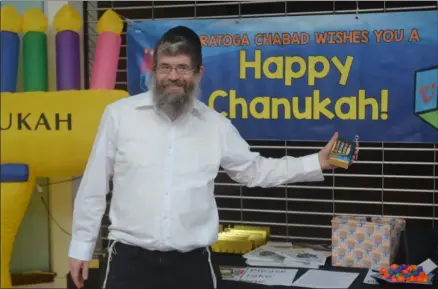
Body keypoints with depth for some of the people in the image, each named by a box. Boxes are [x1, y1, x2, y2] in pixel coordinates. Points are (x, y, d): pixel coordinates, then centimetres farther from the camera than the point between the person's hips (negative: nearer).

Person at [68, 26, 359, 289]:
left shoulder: (216, 125, 4)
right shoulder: (119, 115, -1)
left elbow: (255, 169, 16)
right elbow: (94, 186, 4)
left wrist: (317, 163, 8)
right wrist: (81, 246, 5)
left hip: (193, 263, 2)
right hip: (130, 259, -1)